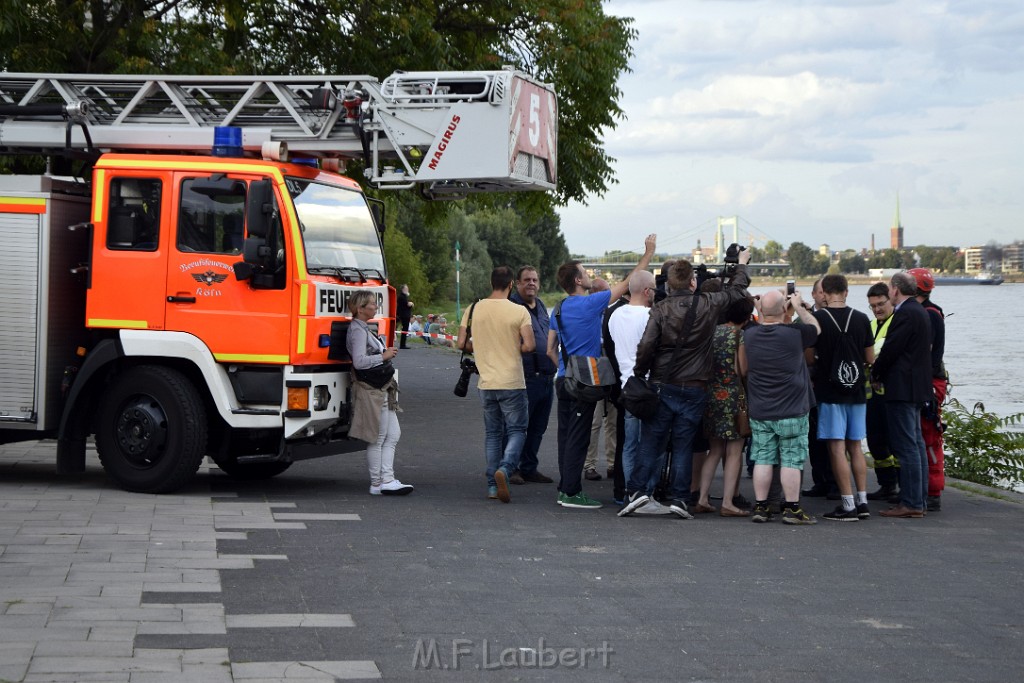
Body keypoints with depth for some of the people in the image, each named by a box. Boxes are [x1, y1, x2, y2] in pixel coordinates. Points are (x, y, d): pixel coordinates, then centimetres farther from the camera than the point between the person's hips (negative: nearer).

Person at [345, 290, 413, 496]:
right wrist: (384, 356, -16)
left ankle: (387, 480, 8)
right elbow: (359, 362, -23)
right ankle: (377, 484, 3)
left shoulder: (363, 329, 17)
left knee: (393, 435, 8)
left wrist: (386, 353, 12)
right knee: (377, 438, -4)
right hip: (371, 390, -11)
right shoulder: (357, 330, -14)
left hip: (381, 390, 11)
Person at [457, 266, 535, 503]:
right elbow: (529, 345, -15)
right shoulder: (519, 311, -9)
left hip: (486, 383, 4)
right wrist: (513, 349, 5)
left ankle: (493, 485, 13)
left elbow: (462, 343, 3)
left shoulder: (474, 309, 1)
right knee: (517, 430, 6)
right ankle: (505, 468, -19)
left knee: (492, 432, 14)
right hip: (512, 383, -4)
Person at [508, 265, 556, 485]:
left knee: (538, 427, 12)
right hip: (525, 377, -8)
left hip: (547, 377, 8)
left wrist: (553, 368, 23)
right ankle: (511, 468, 6)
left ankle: (529, 468, 21)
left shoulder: (541, 306, 18)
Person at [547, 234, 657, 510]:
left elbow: (550, 350, 15)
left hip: (563, 380, 8)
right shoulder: (590, 304, -12)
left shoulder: (559, 309, 10)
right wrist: (648, 252, 1)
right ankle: (572, 492, -5)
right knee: (578, 437, -6)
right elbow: (628, 282, -7)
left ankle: (565, 489, 16)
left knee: (566, 435, 11)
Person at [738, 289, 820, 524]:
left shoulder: (749, 335, -1)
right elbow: (815, 327, 7)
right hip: (792, 412, -4)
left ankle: (760, 507, 10)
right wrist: (799, 306, 18)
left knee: (763, 459, 8)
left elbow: (743, 370, 14)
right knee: (791, 461, 1)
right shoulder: (795, 333, -14)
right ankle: (792, 509, 2)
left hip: (759, 411, 4)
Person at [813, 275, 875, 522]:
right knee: (855, 446, 13)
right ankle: (862, 501, 13)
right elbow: (870, 359, 7)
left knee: (837, 448, -3)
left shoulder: (816, 318, -9)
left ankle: (848, 505, -6)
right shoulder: (861, 319, 1)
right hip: (856, 391, 4)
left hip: (829, 392, -4)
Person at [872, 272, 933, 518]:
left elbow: (891, 349, -17)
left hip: (903, 387, -10)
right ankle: (919, 500, 16)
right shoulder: (920, 311, 16)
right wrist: (881, 373, 16)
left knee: (906, 446, -9)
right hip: (918, 386, 10)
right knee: (916, 444, 12)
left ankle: (910, 504, -9)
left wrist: (876, 375, -1)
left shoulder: (905, 314, -16)